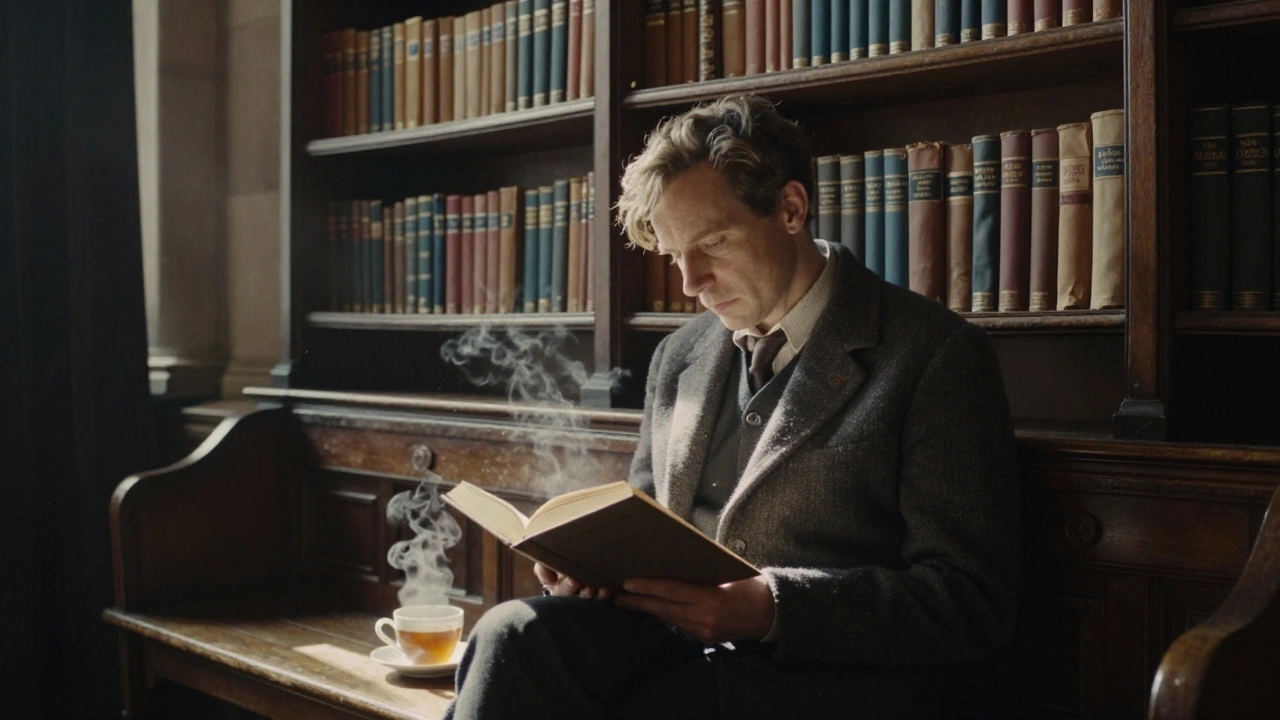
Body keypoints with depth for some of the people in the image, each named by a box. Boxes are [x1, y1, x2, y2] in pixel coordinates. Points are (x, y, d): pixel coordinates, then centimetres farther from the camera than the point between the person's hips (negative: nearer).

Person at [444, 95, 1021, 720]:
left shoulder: (937, 356, -3)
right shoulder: (679, 356, 17)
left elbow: (975, 603, -8)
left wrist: (771, 606, -20)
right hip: (672, 645, 5)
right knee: (515, 632, -29)